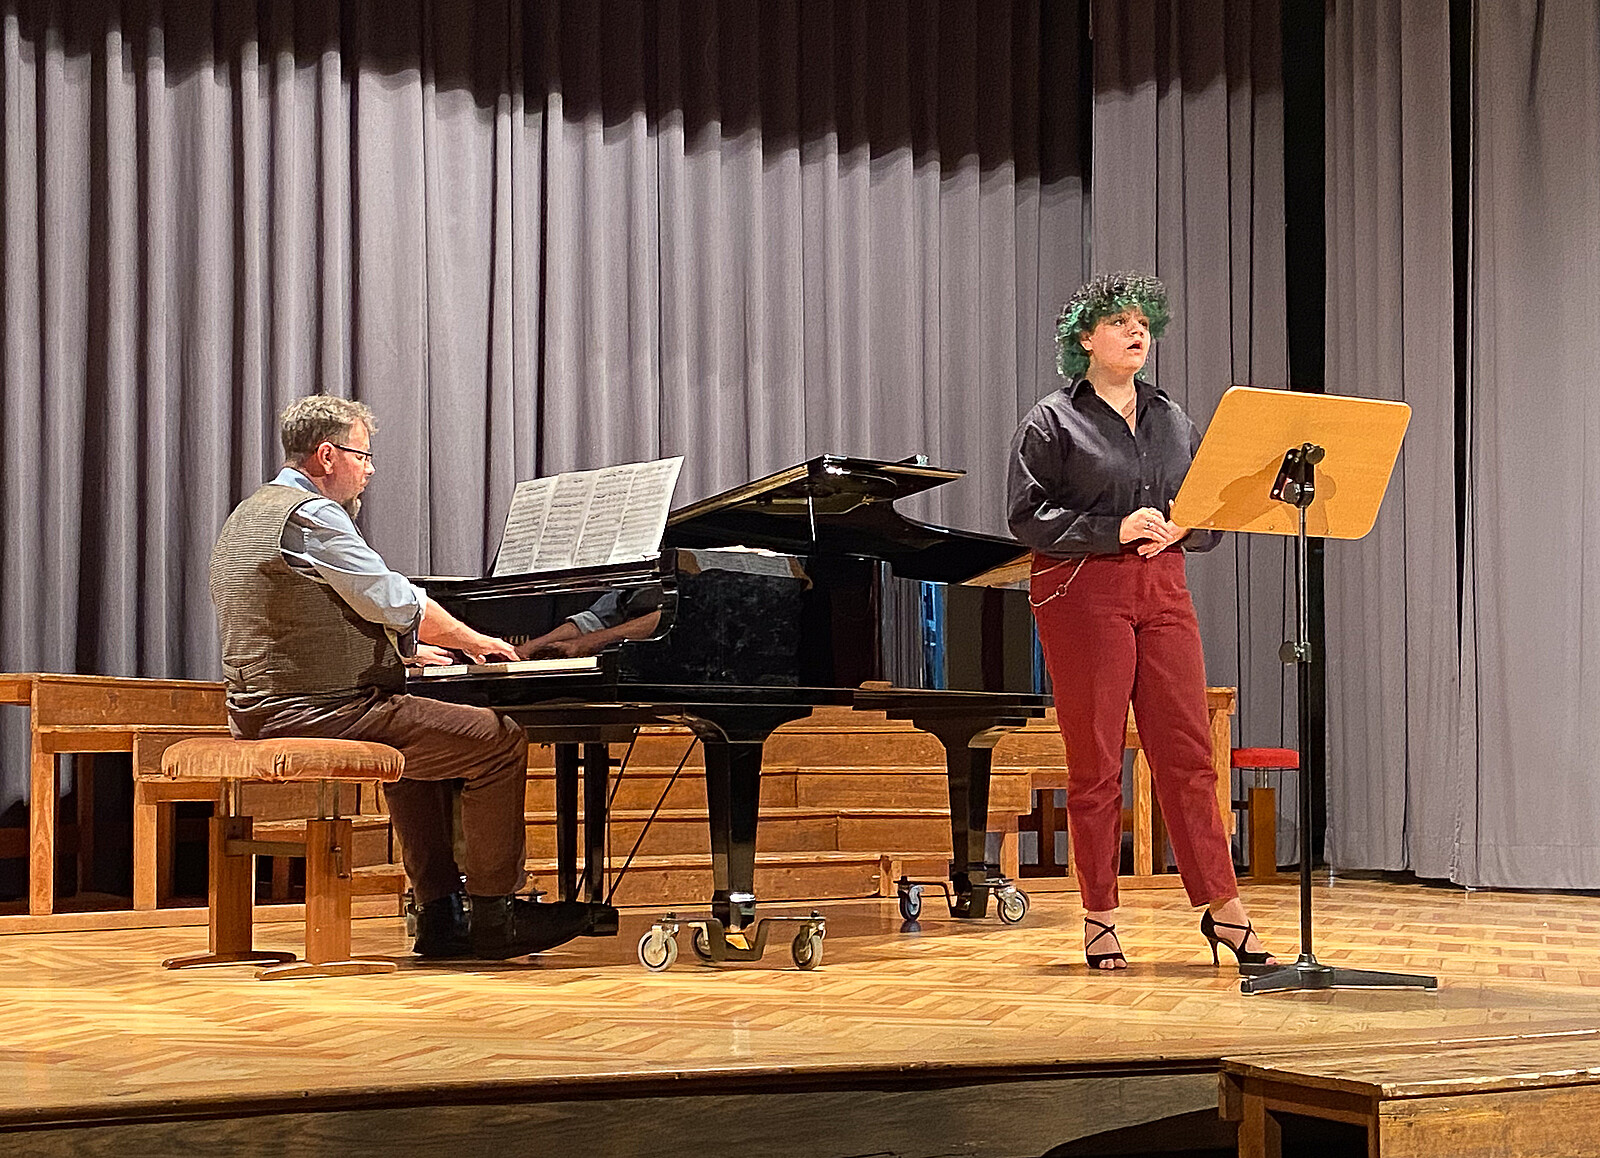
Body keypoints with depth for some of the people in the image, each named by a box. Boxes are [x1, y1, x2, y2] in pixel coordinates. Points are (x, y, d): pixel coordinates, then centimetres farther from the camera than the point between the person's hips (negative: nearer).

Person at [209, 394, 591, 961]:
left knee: (418, 745, 32)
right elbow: (397, 601, -13)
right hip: (318, 714, -11)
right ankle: (493, 917, 1)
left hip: (261, 711, 11)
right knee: (500, 741, -7)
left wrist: (402, 647, 28)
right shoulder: (313, 516, -14)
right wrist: (474, 640, 3)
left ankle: (441, 915, 26)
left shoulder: (248, 516, 19)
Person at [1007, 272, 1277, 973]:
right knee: (1095, 758, -1)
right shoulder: (1053, 421, 1)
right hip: (1082, 592, -4)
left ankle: (1223, 909, 6)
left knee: (1187, 751, 1)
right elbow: (1027, 515, -6)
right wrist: (1117, 529, -16)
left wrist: (1180, 526, -5)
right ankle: (1100, 919, 8)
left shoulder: (1172, 420, 17)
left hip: (1163, 590, 4)